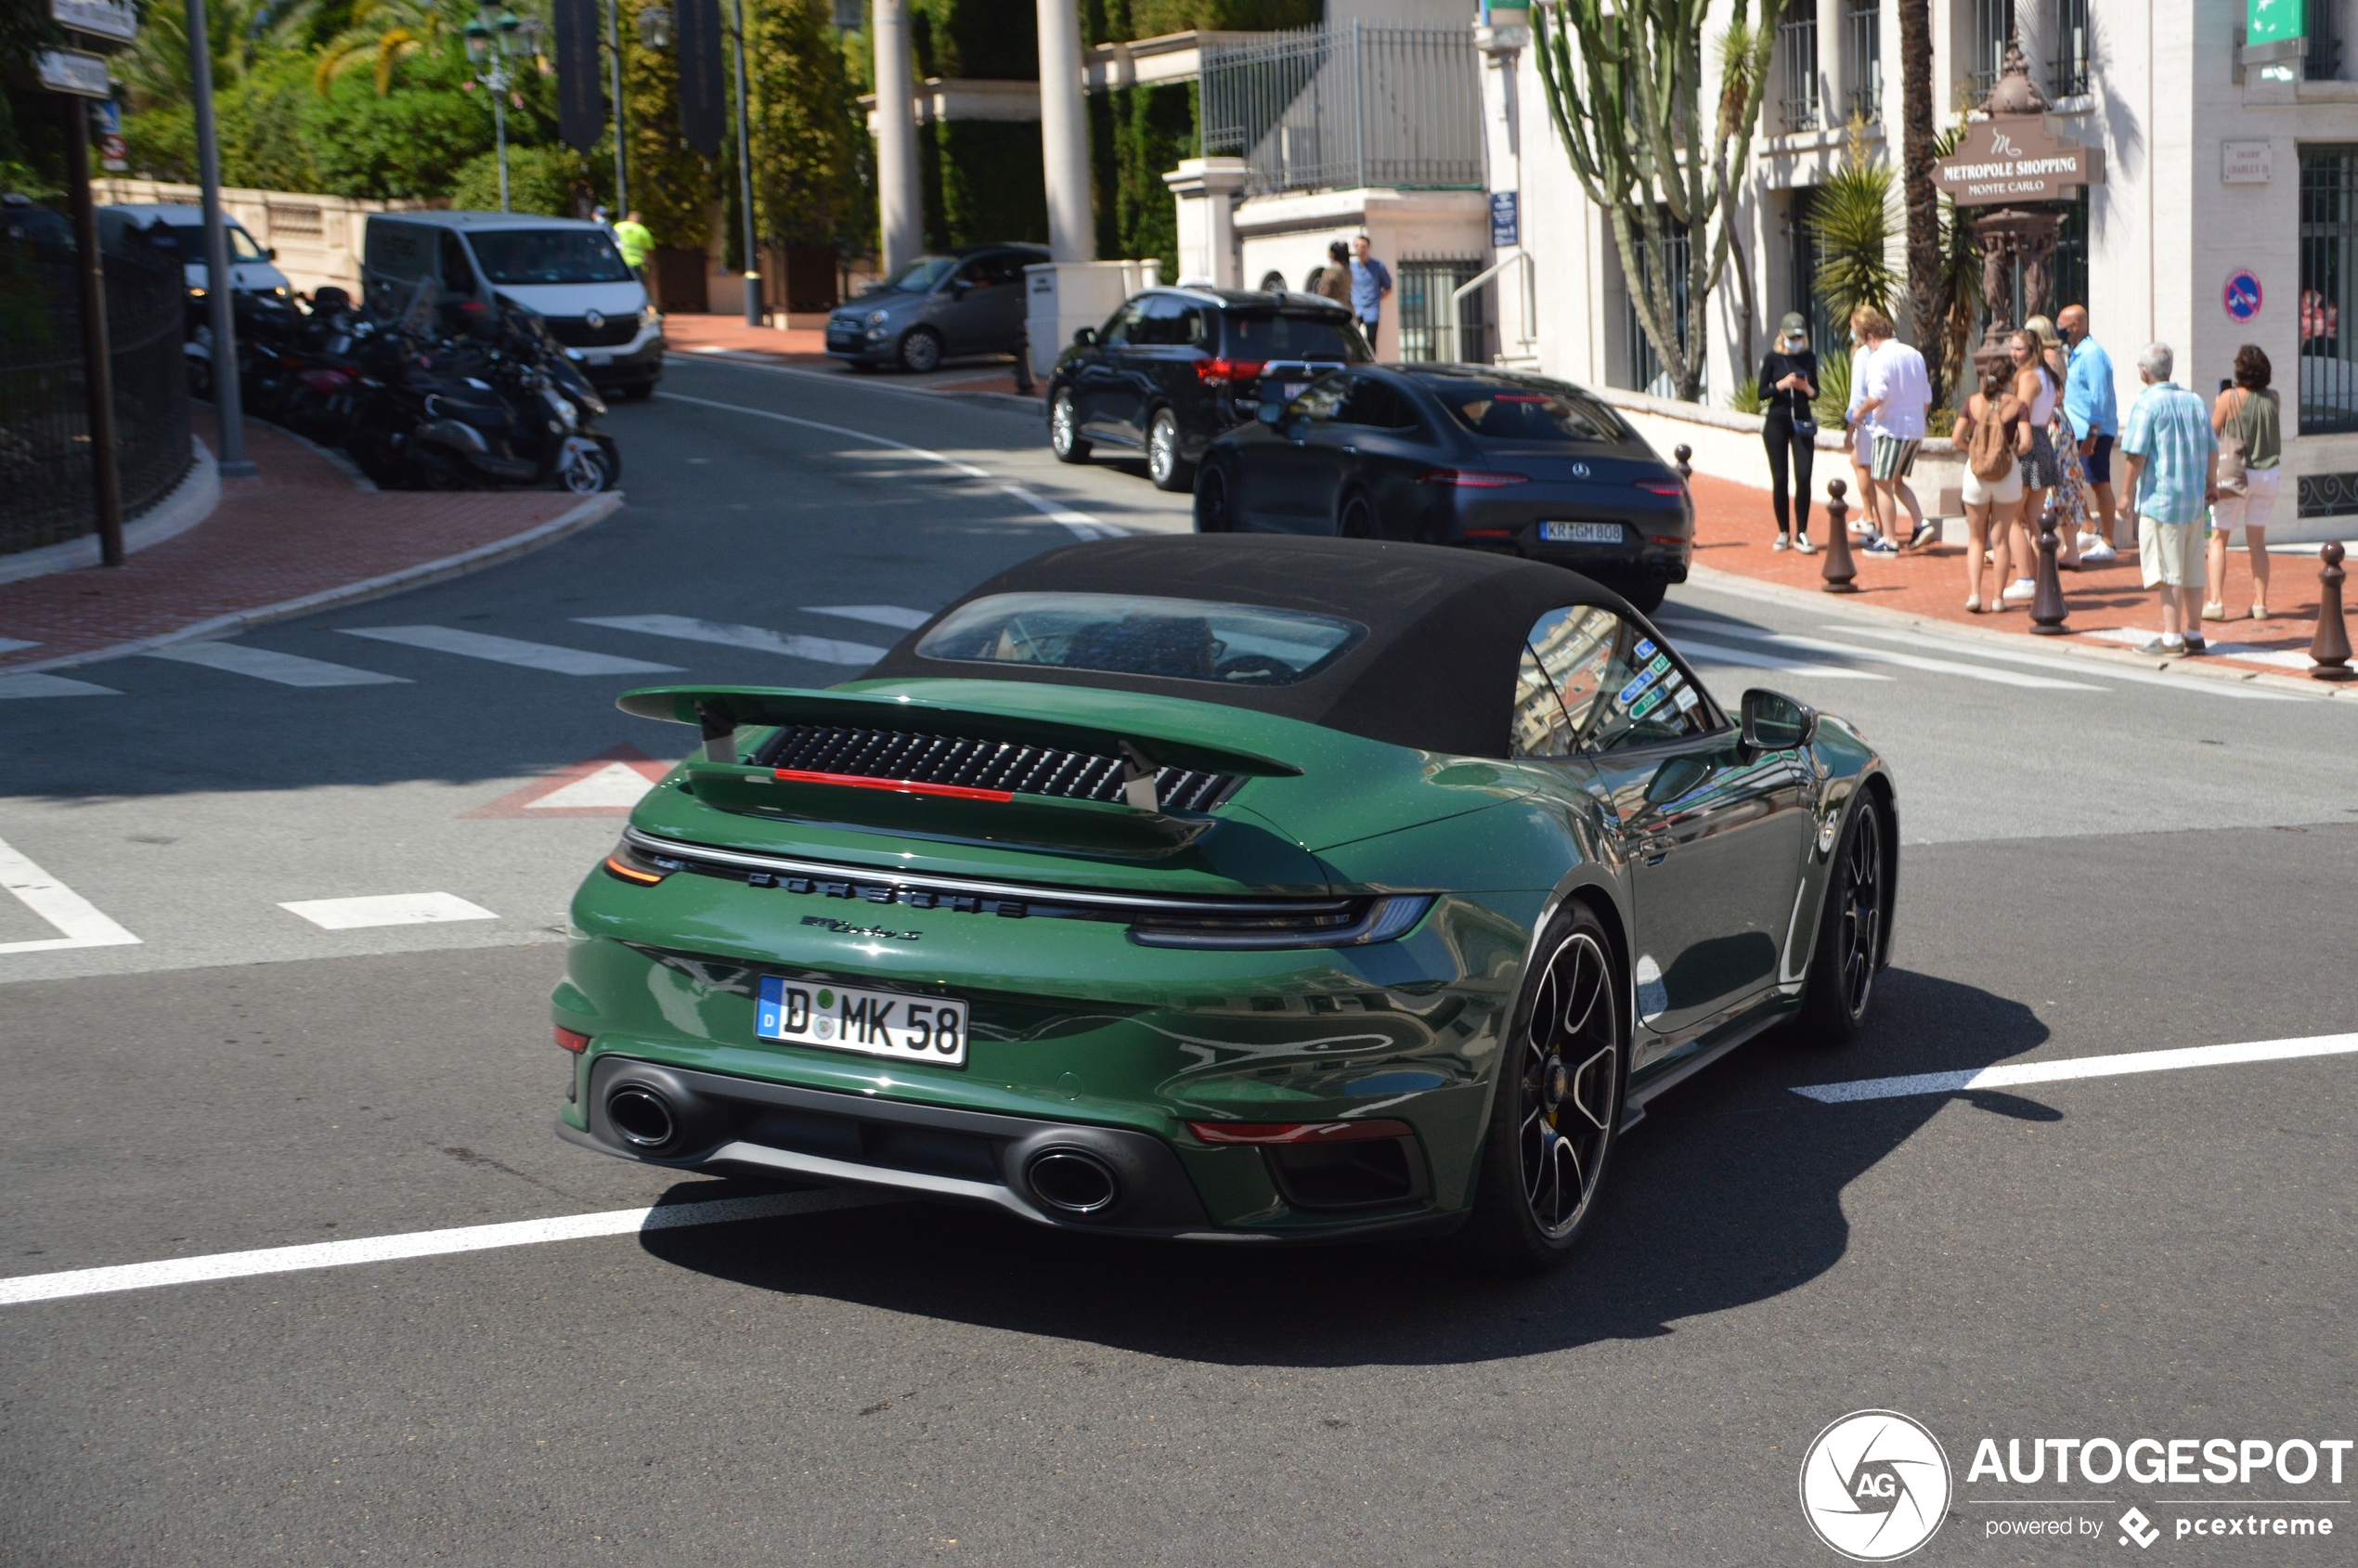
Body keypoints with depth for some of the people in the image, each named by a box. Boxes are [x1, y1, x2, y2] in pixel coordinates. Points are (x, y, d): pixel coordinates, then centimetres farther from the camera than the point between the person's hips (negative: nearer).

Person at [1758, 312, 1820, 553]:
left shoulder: (1809, 358, 5)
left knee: (1803, 477, -7)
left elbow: (1816, 394, 10)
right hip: (1776, 422, -1)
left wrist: (1806, 388, -12)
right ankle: (1784, 533, 10)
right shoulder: (1772, 358, -2)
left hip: (1802, 421, 2)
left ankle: (1801, 534, -2)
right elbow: (1762, 393, -3)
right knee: (1779, 479, 0)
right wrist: (1782, 384, -19)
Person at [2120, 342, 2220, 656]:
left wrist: (2129, 494, -6)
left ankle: (2171, 637, -4)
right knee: (2192, 570, 12)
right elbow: (2212, 449, 15)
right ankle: (2194, 635, 17)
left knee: (2168, 571, -4)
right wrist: (2211, 485, 28)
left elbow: (2136, 454, -15)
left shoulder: (2147, 402, -9)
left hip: (2160, 498, -7)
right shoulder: (2194, 401, 11)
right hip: (2194, 500, 7)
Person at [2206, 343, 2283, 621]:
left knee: (2218, 539, 4)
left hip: (2235, 475, -4)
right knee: (2257, 541, 12)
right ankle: (2260, 603, 10)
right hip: (2269, 473, 4)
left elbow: (2212, 436, -5)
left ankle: (2216, 602, -6)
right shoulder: (2273, 399, 0)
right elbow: (2277, 434, 12)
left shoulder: (2230, 398, -11)